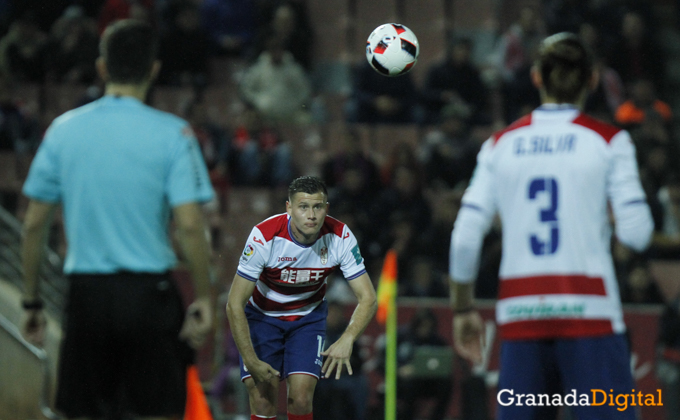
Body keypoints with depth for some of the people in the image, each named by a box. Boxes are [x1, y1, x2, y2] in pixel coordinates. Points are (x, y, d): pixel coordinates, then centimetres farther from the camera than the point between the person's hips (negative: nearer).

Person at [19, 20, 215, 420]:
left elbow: (34, 225, 5)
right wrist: (204, 299, -4)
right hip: (149, 290, -2)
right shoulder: (172, 134, -5)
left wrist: (32, 302, 12)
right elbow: (190, 225, -12)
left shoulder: (63, 129, 3)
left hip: (86, 294, 2)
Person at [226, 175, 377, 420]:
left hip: (309, 315, 2)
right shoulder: (264, 236, -30)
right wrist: (252, 362, -30)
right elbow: (234, 305, -25)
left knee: (301, 398, -16)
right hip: (262, 315, -1)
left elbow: (367, 298, -20)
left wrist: (347, 340, -38)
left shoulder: (340, 237, -23)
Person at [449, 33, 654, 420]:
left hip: (521, 312, 3)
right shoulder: (608, 141, 0)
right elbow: (636, 233, -6)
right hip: (588, 311, -3)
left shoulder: (501, 145, 8)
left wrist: (464, 308, 16)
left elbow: (466, 236, 5)